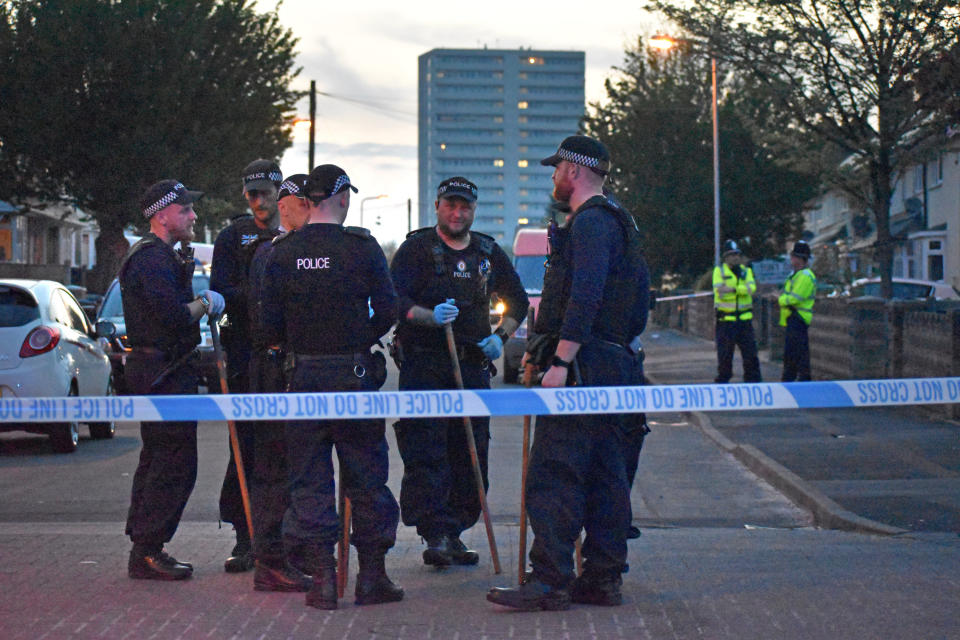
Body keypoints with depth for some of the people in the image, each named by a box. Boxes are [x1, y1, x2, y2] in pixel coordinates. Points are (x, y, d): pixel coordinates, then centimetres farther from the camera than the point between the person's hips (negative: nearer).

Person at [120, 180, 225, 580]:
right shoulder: (154, 258, -16)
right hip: (165, 373, -11)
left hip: (153, 369, 11)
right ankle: (147, 553, -7)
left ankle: (144, 549, 20)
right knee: (175, 464, -9)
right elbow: (174, 316, -25)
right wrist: (206, 303, -9)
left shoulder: (159, 254, 19)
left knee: (156, 460, 15)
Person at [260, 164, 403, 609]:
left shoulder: (282, 253, 0)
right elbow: (388, 311, -5)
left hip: (303, 376, 2)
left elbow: (269, 325, 0)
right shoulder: (362, 247, -5)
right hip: (354, 374, -2)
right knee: (366, 476, 7)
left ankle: (322, 578, 4)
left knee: (309, 480, 7)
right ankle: (372, 576, 9)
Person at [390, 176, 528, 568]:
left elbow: (517, 299, 24)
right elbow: (395, 300, -11)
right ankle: (436, 535, -11)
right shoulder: (416, 248, -1)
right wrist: (431, 316, -28)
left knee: (470, 455, 5)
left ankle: (454, 534, 13)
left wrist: (501, 336, 8)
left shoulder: (488, 253, 13)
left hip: (473, 365, 5)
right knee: (425, 453, -11)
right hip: (423, 363, -5)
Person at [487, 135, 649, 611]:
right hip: (614, 366, 11)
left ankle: (550, 582, -12)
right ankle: (602, 580, 13)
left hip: (583, 369, -11)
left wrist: (560, 361, -24)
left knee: (553, 476, -11)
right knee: (604, 476, 10)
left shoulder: (590, 223, -11)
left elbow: (585, 298, -22)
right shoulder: (616, 223, 21)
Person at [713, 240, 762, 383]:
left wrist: (733, 289, -20)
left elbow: (751, 287, -7)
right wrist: (743, 290, -12)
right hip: (725, 319, -2)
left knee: (750, 352, 1)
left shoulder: (746, 271, 12)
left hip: (744, 318, 3)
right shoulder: (719, 270, 4)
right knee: (724, 355, 1)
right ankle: (722, 381, 11)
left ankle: (753, 380, 7)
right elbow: (719, 291, -11)